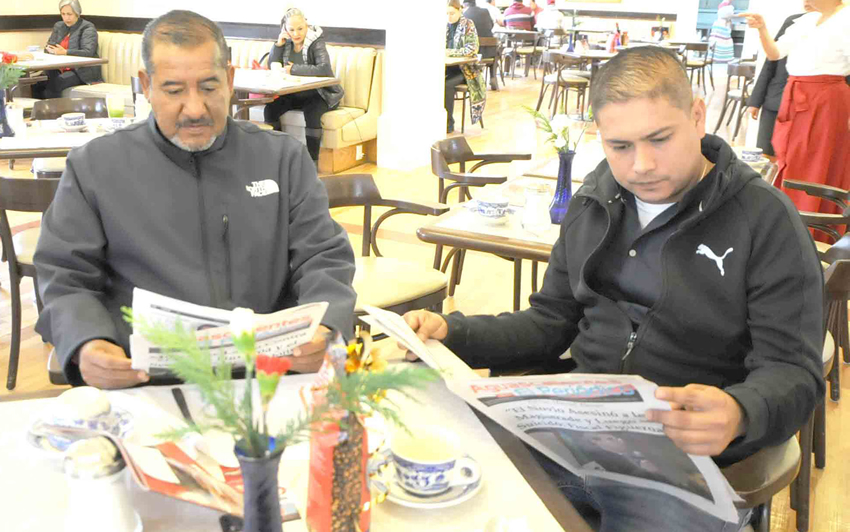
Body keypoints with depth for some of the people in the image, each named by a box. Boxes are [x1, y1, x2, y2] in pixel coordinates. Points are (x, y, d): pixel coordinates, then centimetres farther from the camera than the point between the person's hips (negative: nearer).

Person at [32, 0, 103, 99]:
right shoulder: (58, 26, 17)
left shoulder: (88, 28, -3)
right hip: (61, 69, 6)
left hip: (82, 71, -6)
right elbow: (48, 48, 15)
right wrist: (52, 50, -11)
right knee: (36, 83, -22)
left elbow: (88, 53, -17)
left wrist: (65, 52, -30)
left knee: (54, 83, -33)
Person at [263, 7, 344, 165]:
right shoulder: (287, 42, 3)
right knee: (270, 109, -15)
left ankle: (312, 162, -25)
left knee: (311, 112, -35)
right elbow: (272, 66, 5)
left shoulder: (316, 42, -14)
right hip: (295, 94, 6)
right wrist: (279, 43, -9)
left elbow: (325, 69, -30)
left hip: (319, 94, -6)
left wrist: (294, 69, -26)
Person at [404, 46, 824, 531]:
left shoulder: (765, 219, -5)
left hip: (688, 441, -3)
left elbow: (793, 371, -8)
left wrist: (738, 415, -31)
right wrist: (451, 332, -1)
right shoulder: (593, 204, 11)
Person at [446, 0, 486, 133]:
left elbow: (472, 48, -14)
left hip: (464, 67, -4)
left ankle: (448, 123, -18)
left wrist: (451, 52, -24)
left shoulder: (468, 25, -5)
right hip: (447, 66, 4)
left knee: (446, 84, -32)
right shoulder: (445, 25, 9)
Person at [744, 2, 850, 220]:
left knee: (816, 171, 0)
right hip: (795, 100, 7)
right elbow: (774, 53, 14)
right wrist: (761, 28, -3)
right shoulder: (806, 20, 12)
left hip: (825, 102, -7)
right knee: (790, 168, 13)